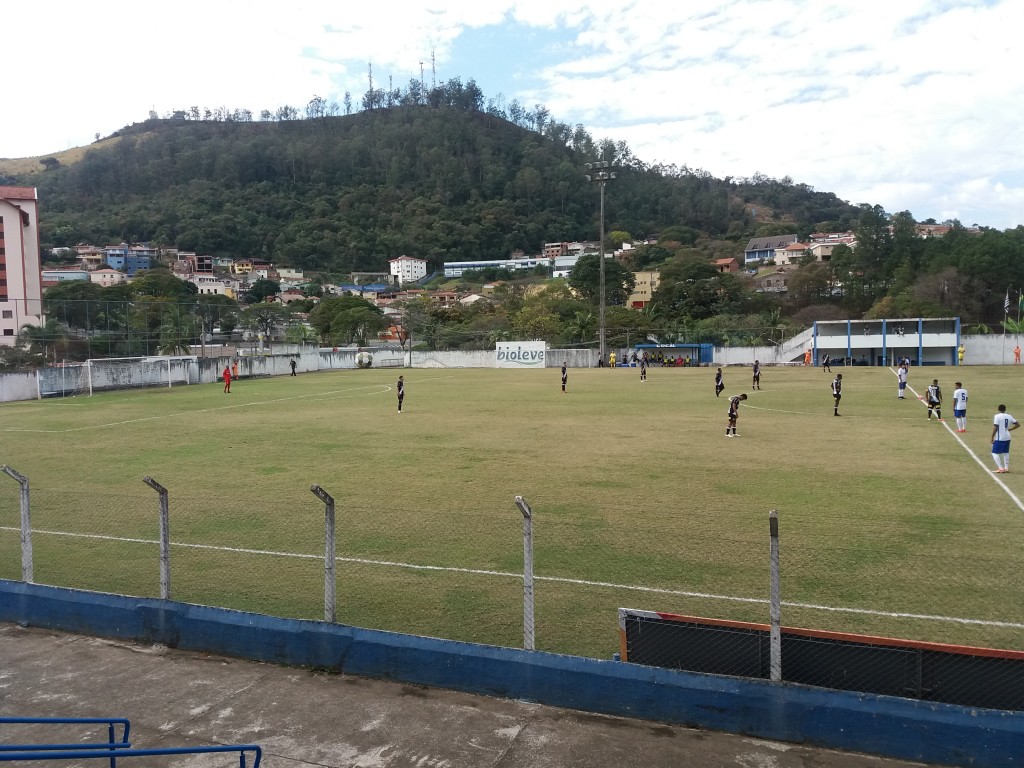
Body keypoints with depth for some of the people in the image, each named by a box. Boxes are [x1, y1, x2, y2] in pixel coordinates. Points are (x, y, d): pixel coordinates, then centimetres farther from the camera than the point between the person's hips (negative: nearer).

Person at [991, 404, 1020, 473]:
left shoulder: (997, 416, -11)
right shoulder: (1009, 416, 6)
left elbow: (995, 428, -15)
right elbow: (1018, 424, 10)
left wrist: (992, 437, -9)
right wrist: (1010, 429, 18)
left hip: (999, 438, -6)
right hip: (1007, 438, 7)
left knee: (994, 453, 0)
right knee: (1006, 453, 20)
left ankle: (1001, 468, -6)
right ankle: (1006, 468, 22)